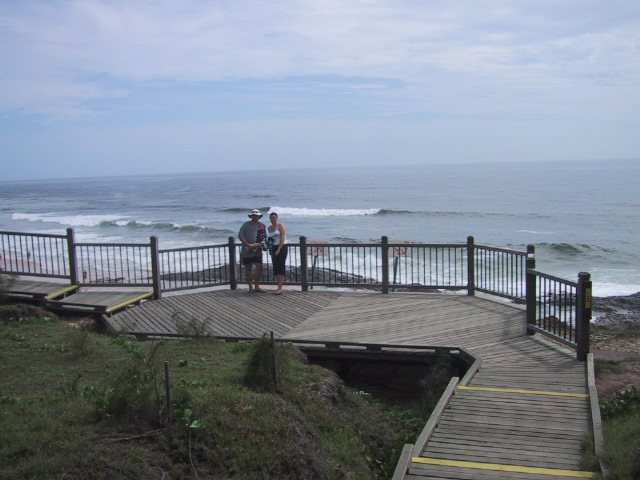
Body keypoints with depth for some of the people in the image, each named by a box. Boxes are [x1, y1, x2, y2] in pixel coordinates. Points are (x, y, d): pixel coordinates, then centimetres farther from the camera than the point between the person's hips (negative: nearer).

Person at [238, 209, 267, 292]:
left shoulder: (262, 225, 9)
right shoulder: (246, 225, -3)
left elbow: (265, 237, 12)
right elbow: (240, 236, -7)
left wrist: (261, 244, -7)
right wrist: (248, 245, -17)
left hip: (258, 251, 3)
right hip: (247, 251, -3)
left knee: (259, 267, -4)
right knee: (249, 269, 5)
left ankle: (257, 286, 8)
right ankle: (250, 287, 13)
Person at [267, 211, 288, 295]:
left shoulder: (281, 226, -6)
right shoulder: (269, 228, 14)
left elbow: (282, 238, -14)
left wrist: (278, 250, -21)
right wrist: (268, 241, -2)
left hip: (281, 248, -7)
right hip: (273, 249, 7)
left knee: (280, 267, -11)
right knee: (275, 268, 6)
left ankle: (280, 288, -13)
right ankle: (279, 287, 11)